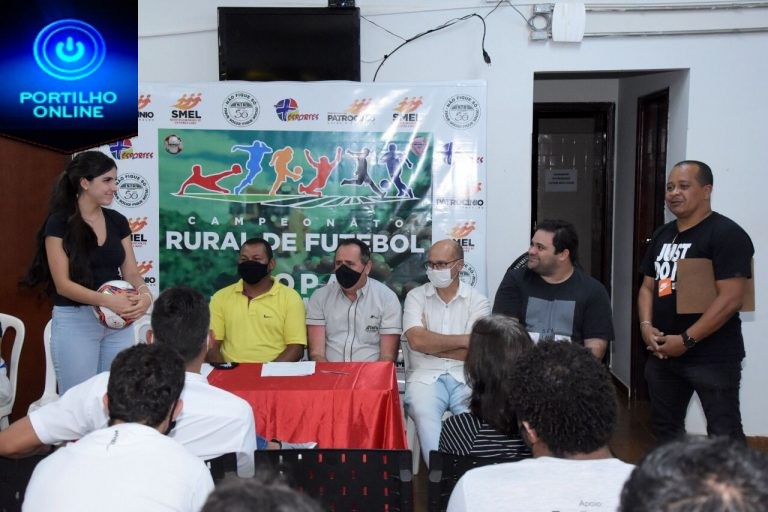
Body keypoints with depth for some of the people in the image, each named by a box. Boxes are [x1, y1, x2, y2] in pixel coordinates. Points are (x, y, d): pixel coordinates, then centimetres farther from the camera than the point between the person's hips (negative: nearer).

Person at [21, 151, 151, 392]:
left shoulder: (118, 221, 6)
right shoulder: (59, 223, -8)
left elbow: (130, 272, 3)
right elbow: (63, 284, -14)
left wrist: (145, 294, -19)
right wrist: (107, 300, -27)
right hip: (75, 321, -5)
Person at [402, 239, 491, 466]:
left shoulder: (478, 301, 8)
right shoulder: (416, 296, 9)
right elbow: (416, 340, -8)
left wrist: (429, 343, -3)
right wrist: (463, 340, -4)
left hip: (465, 377, 1)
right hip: (425, 376, 0)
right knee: (423, 412, -32)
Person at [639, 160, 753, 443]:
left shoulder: (727, 234, -12)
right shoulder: (662, 235, 12)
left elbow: (730, 299, -20)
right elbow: (648, 287, 16)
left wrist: (686, 340, -20)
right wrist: (646, 325, -3)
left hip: (713, 357, -7)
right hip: (663, 353, 8)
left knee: (724, 435, 0)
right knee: (664, 427, 17)